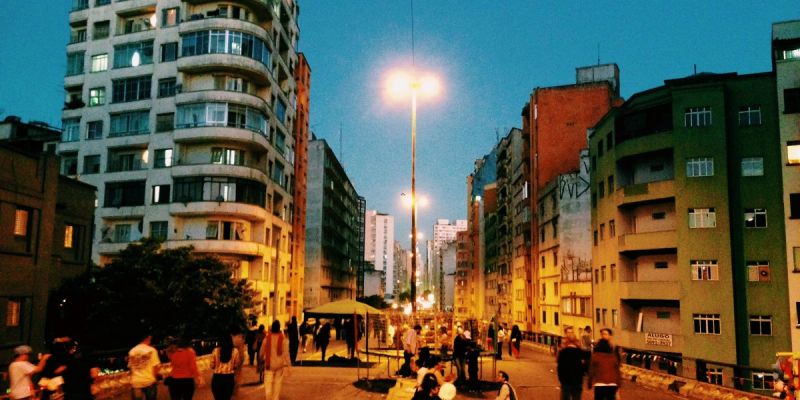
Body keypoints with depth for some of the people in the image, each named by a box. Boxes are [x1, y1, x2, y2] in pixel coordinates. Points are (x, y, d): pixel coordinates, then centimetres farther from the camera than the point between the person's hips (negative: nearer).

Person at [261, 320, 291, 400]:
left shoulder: (267, 338, -5)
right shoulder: (283, 339, -10)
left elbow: (262, 351, 6)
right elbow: (286, 353, -11)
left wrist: (262, 359, 25)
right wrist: (288, 365, -8)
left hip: (269, 364, 0)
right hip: (279, 364, 0)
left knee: (268, 381, -2)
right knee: (278, 382, 13)